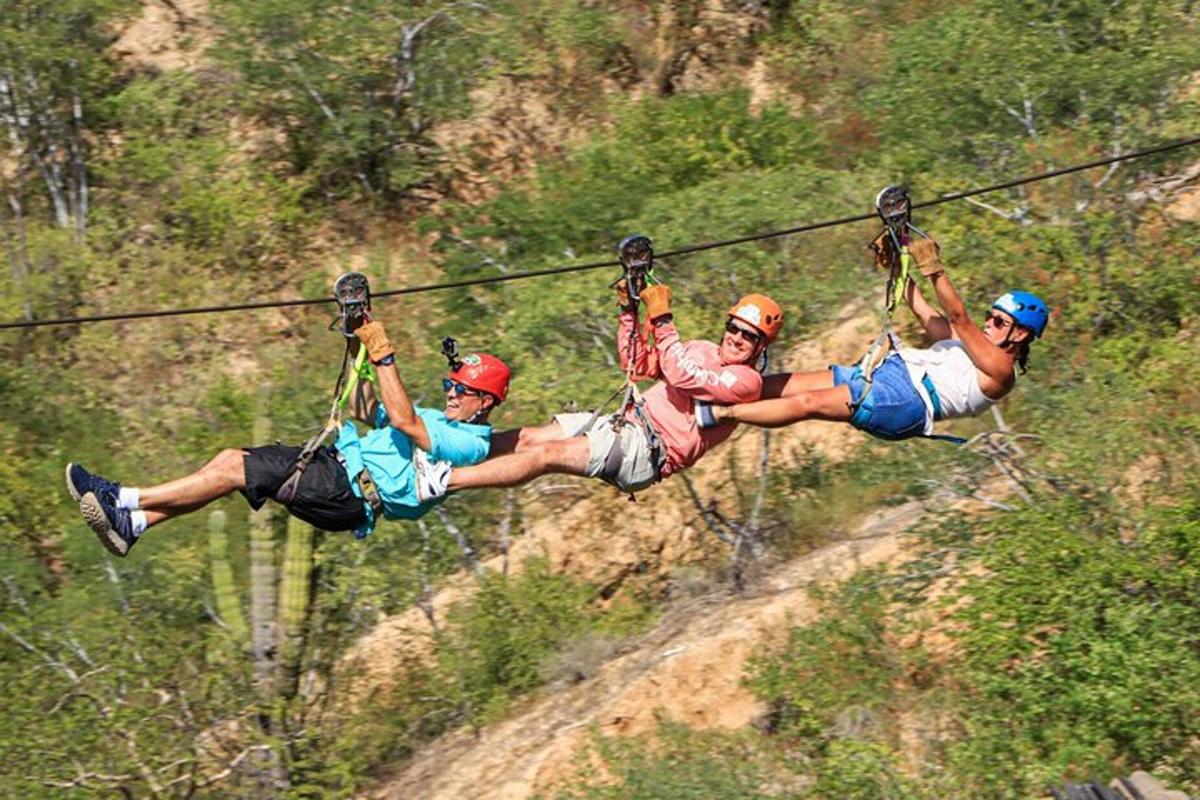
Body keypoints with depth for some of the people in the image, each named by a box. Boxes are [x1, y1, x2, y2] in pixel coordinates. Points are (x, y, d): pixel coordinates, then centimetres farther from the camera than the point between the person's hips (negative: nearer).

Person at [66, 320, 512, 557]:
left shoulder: (469, 444, -8)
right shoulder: (442, 421, 24)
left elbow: (401, 419, -24)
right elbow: (364, 413, 29)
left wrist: (384, 355, -22)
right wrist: (359, 352, 19)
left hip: (350, 494, -10)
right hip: (337, 462, 10)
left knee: (236, 468, -16)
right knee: (233, 459, -3)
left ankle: (125, 500, -10)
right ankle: (132, 525, -6)